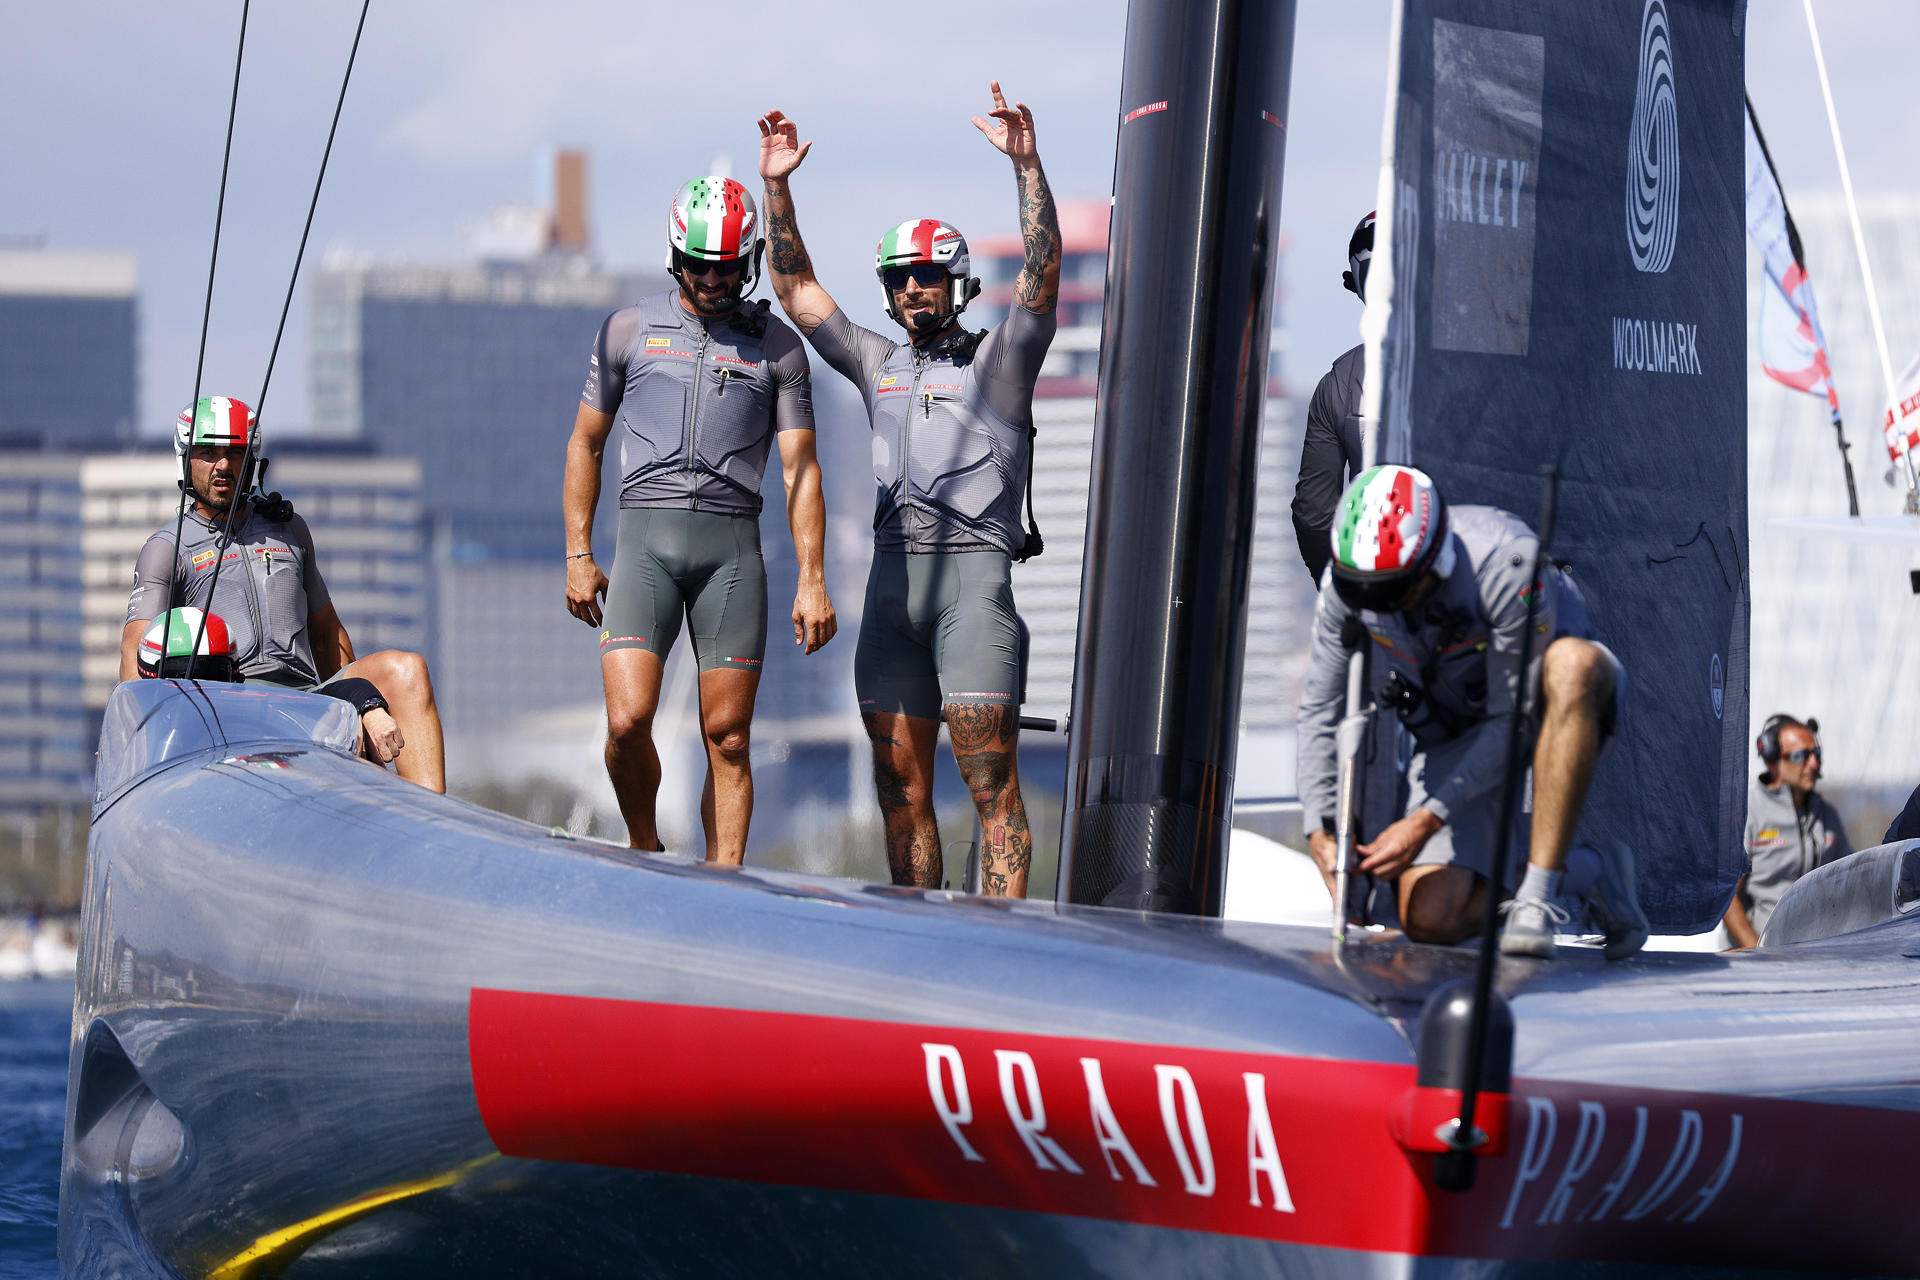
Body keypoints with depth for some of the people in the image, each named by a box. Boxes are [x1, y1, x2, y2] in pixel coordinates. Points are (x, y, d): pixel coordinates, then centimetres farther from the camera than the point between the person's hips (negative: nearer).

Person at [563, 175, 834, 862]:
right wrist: (578, 556, 8)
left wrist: (812, 581, -2)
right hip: (645, 538, 0)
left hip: (732, 543, 0)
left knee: (728, 739, -2)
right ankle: (644, 850, 10)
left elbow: (800, 468, 7)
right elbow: (586, 443, 15)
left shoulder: (777, 347, 9)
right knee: (627, 720, -14)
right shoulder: (629, 330, 10)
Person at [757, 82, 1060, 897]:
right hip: (893, 576, 5)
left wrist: (1026, 166, -17)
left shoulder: (998, 361, 7)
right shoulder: (878, 364, 21)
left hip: (975, 564, -5)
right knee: (900, 780, 5)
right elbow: (796, 290, 21)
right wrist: (777, 187, 13)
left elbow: (1042, 272, -6)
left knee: (989, 770, -12)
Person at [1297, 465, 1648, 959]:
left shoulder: (1505, 565, -34)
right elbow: (1320, 710, -10)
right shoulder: (1344, 583, -19)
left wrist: (1426, 822, -31)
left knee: (1573, 663, -42)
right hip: (1454, 736, 4)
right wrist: (1321, 834, -19)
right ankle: (1591, 873, 9)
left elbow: (1512, 720, -30)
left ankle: (1537, 898, -38)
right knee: (1429, 921, -15)